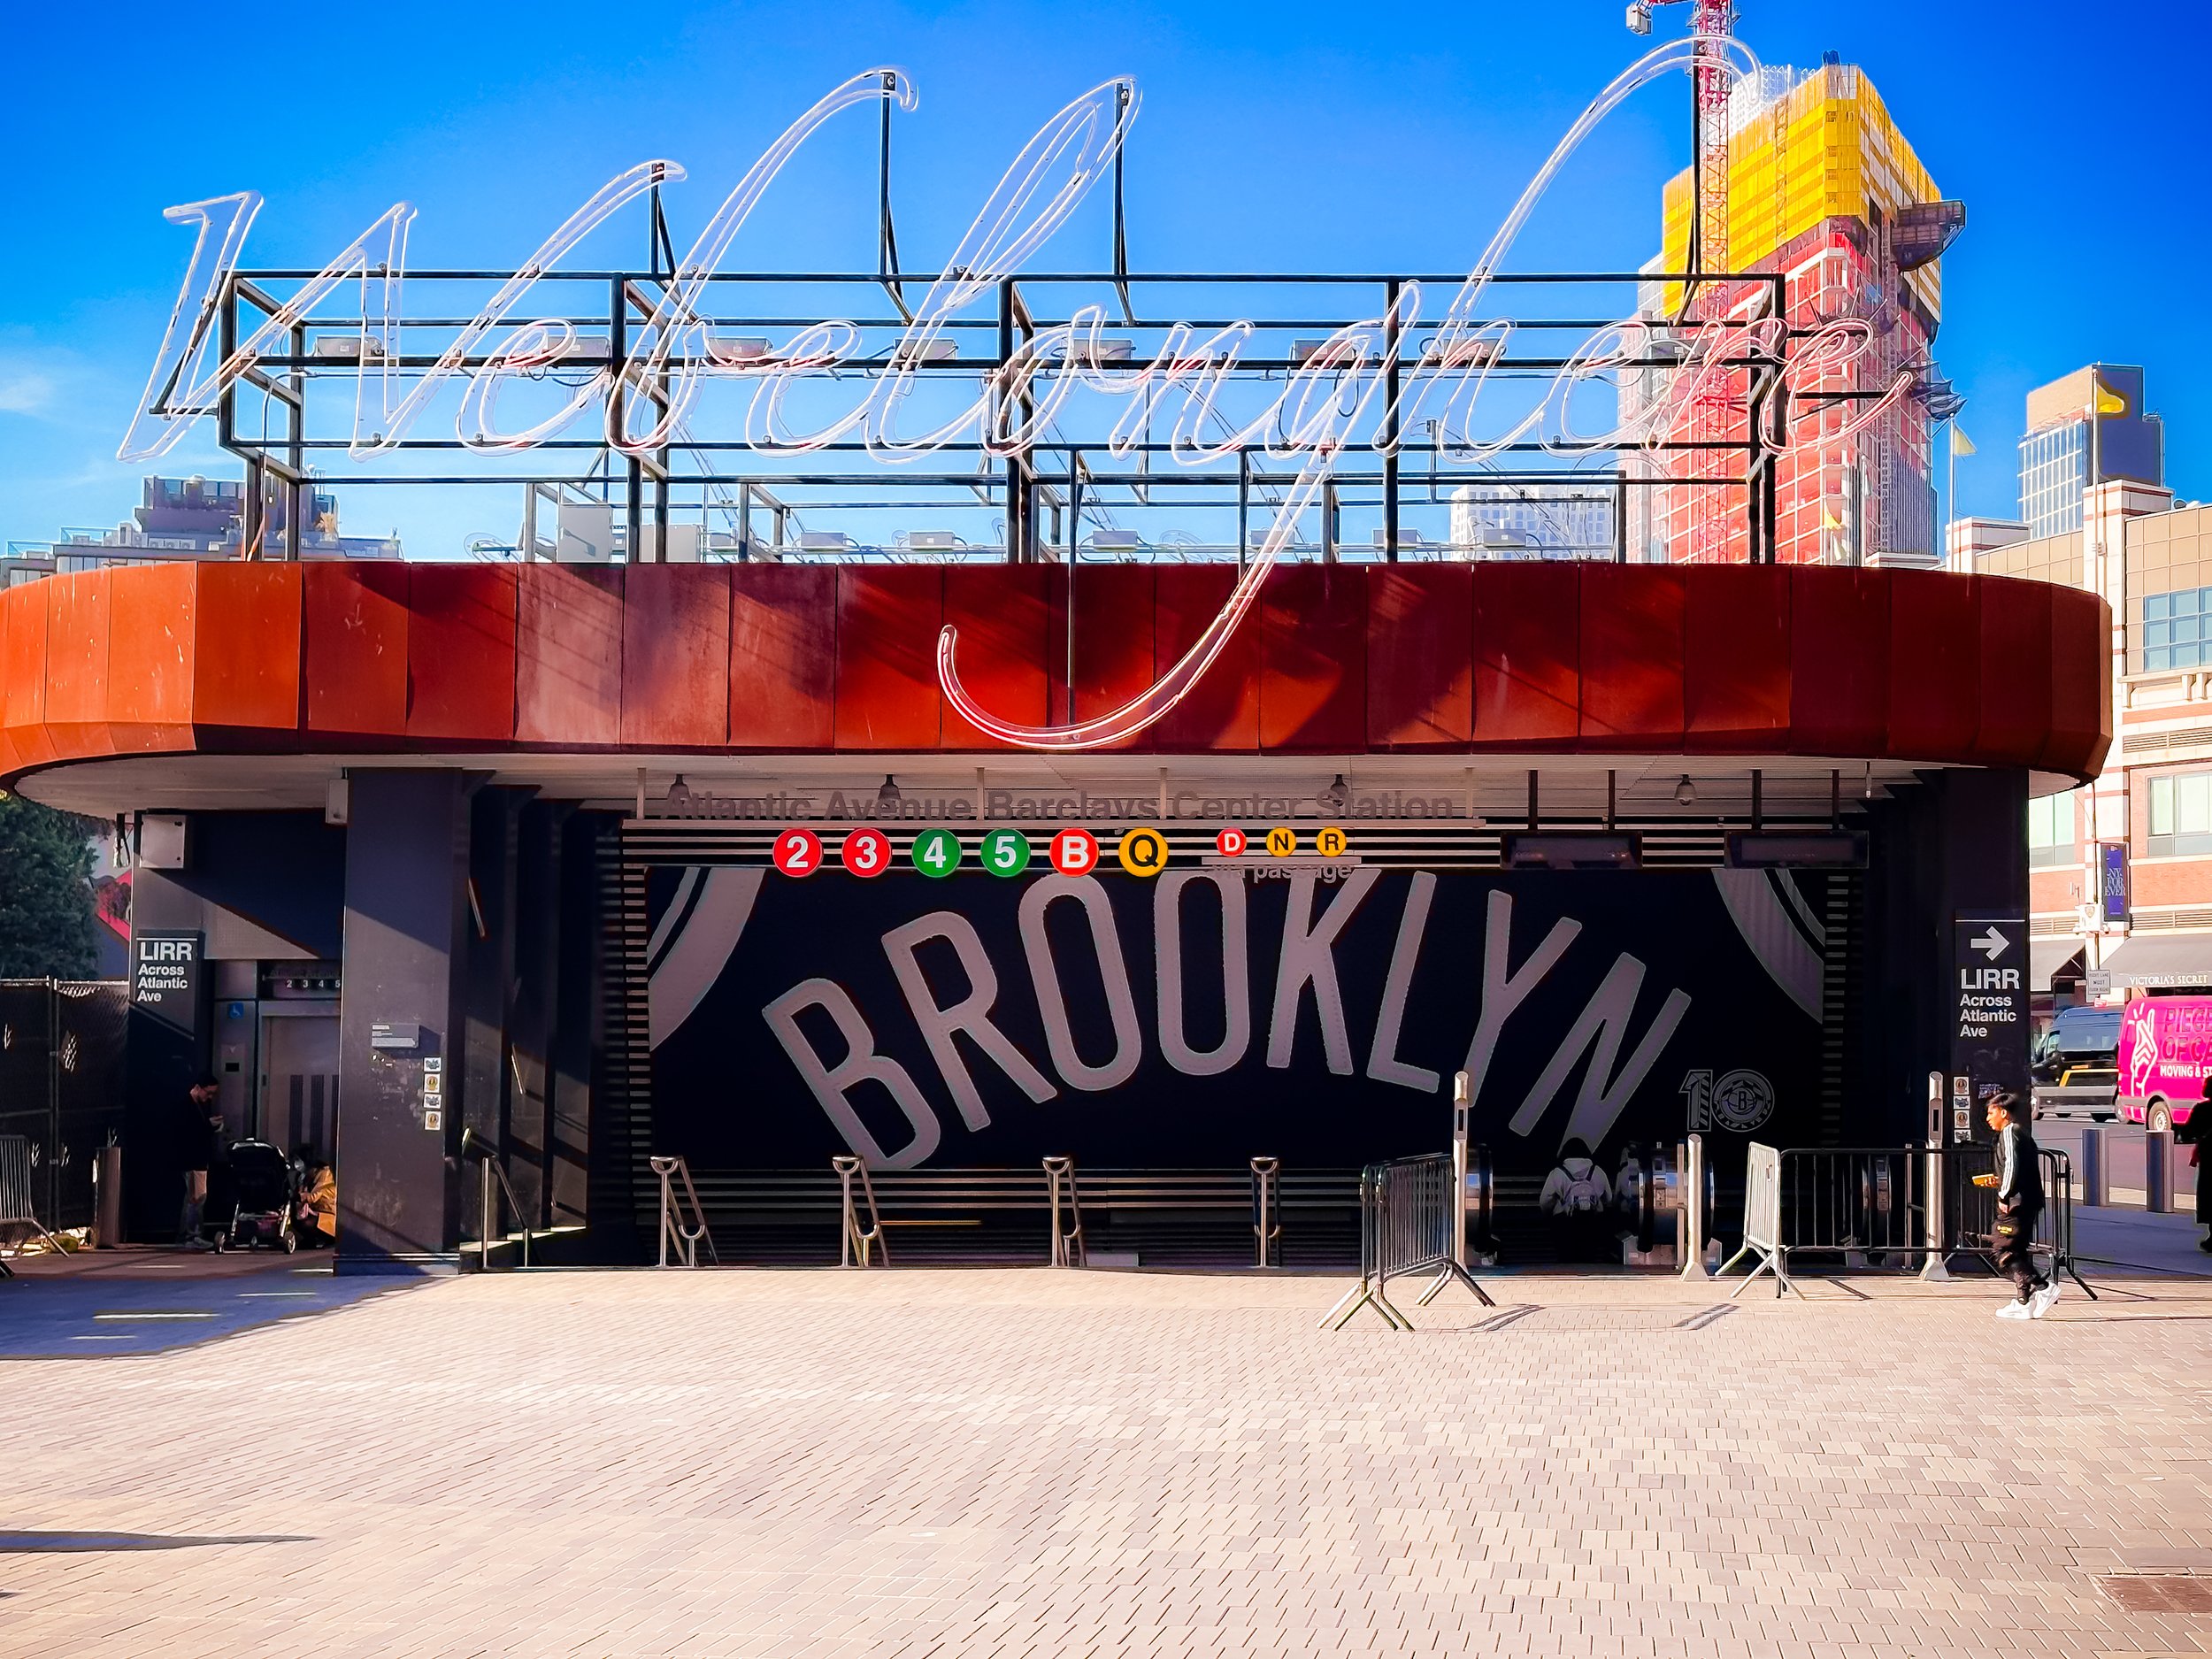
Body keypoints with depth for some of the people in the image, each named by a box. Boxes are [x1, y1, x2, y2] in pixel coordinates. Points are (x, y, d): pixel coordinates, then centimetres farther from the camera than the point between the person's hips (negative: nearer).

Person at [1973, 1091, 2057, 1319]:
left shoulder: (2009, 1132, -9)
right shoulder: (2023, 1134, 20)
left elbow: (2012, 1164, -21)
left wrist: (2004, 1195, -17)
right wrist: (1999, 1181, 22)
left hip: (2015, 1204, -10)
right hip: (2029, 1204, 10)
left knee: (2004, 1253, -8)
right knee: (2018, 1252, 12)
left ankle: (2042, 1287, -16)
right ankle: (2023, 1303, 10)